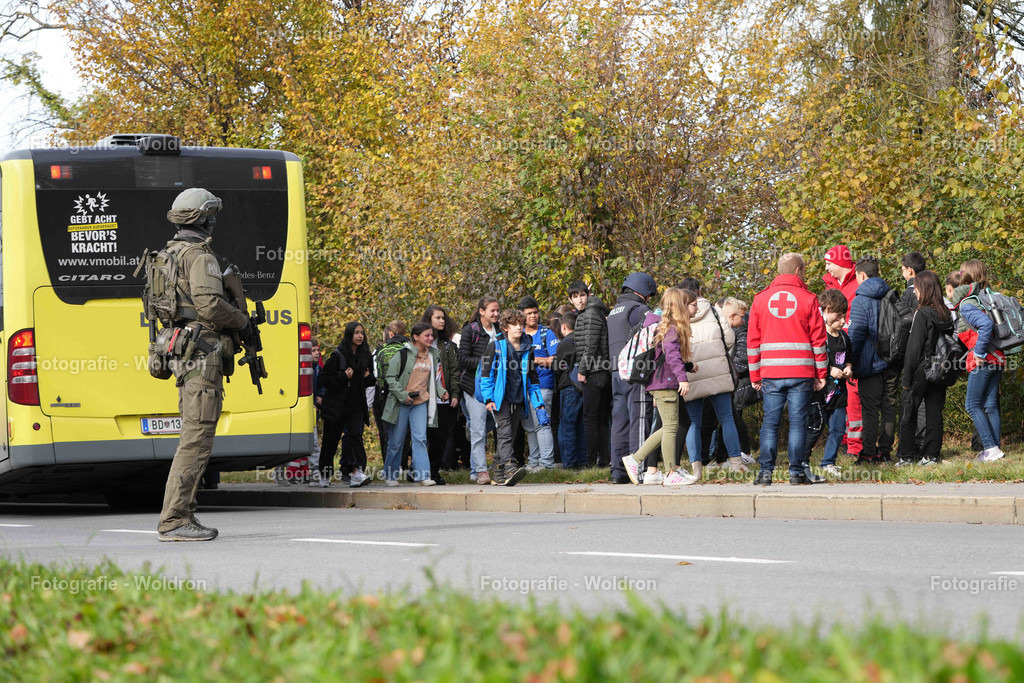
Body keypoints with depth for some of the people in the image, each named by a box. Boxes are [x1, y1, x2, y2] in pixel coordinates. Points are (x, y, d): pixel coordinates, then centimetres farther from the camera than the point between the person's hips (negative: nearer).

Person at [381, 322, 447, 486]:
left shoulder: (433, 355, 10)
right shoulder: (403, 354, -8)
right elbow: (391, 377, -8)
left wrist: (441, 391, 5)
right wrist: (402, 395, -16)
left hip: (421, 402, 4)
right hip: (401, 403, -4)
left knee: (420, 438, -9)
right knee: (396, 441, 4)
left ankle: (422, 475, -13)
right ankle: (389, 476, 18)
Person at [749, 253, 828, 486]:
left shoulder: (761, 298, 8)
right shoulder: (808, 299, 0)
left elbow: (752, 340, 9)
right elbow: (818, 339, 0)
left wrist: (755, 375, 13)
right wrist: (821, 374, 6)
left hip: (771, 372, 2)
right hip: (801, 371, -2)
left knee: (770, 422, 4)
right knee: (798, 421, 1)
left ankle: (766, 471, 0)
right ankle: (797, 471, 0)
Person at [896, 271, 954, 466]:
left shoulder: (922, 314, -15)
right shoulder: (945, 314, 3)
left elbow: (914, 348, -15)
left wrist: (907, 379, -10)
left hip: (921, 370, -6)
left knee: (908, 414, 4)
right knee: (934, 414, 9)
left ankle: (906, 456, 5)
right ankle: (932, 454, 9)